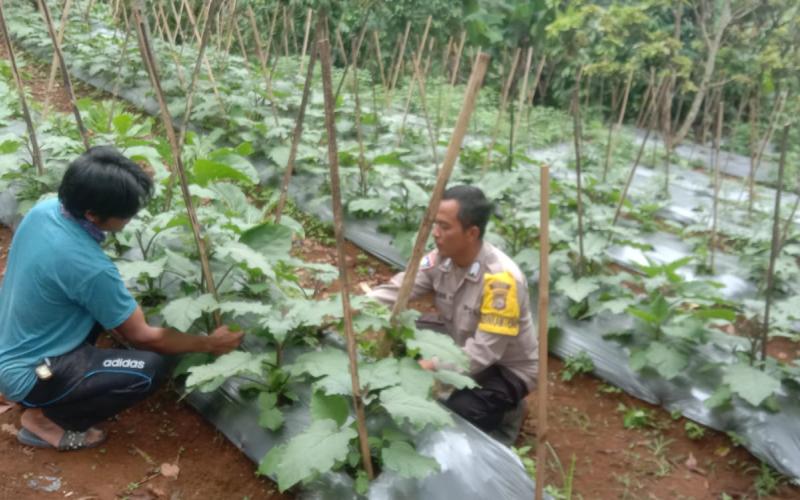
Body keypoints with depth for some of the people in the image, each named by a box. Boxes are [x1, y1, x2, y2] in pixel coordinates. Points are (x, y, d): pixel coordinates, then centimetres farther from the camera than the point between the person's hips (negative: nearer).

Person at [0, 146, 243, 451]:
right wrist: (210, 344, -6)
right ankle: (44, 418, -2)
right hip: (27, 374, -8)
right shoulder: (88, 265, -30)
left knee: (112, 299, 14)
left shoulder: (44, 209, -8)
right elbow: (142, 336, -17)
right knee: (151, 369, -20)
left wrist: (121, 297, 8)